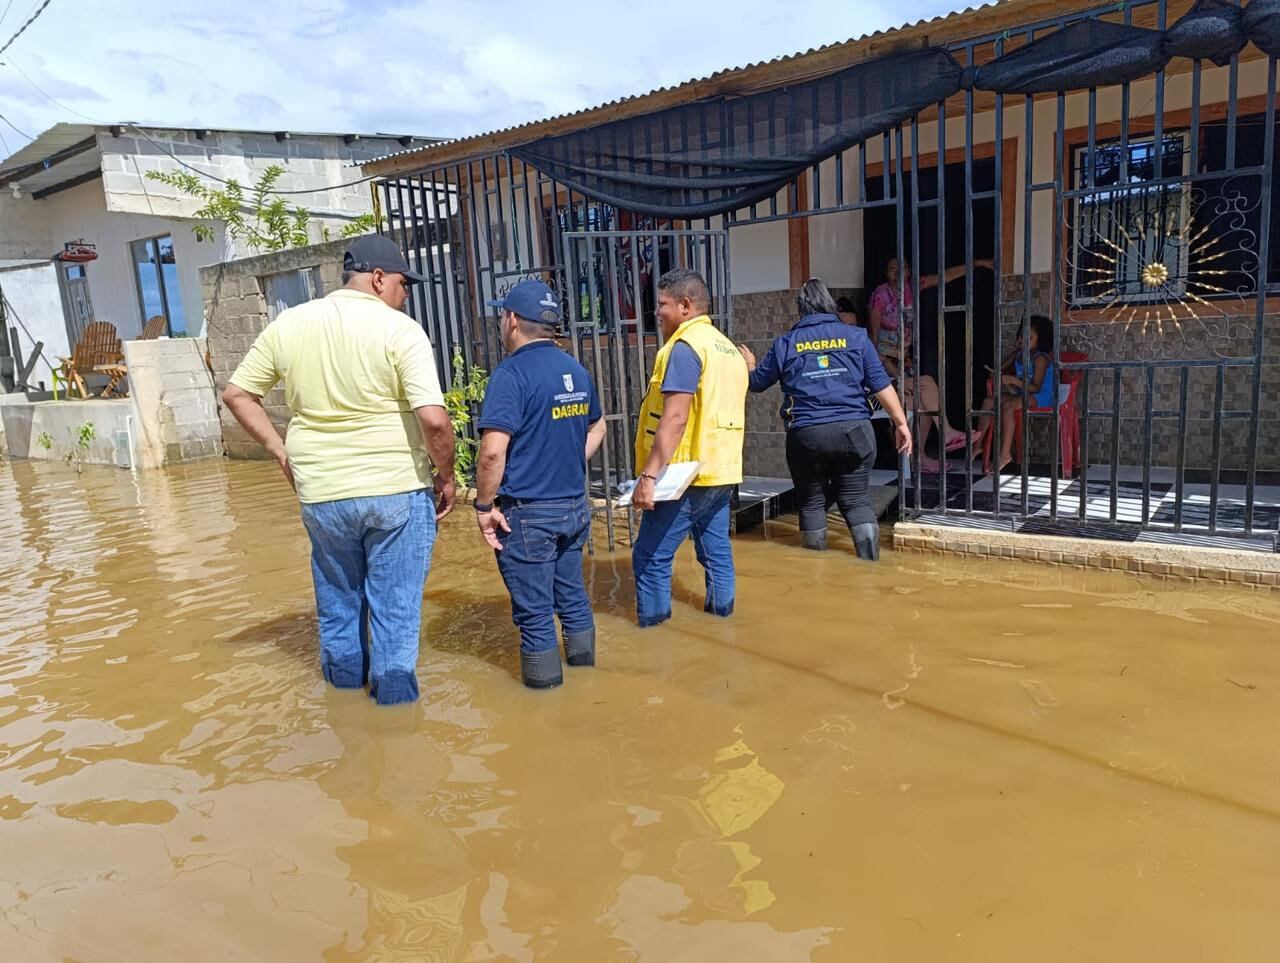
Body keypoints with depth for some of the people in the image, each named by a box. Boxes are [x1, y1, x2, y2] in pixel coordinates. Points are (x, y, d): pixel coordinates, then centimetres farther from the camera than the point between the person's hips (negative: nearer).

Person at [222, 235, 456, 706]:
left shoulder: (289, 324, 3)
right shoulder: (400, 329, -11)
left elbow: (236, 394, 9)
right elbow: (433, 419, -20)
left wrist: (280, 452, 12)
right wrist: (446, 475, -6)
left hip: (321, 492, 4)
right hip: (396, 490, -4)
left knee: (337, 600, 23)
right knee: (395, 605, 9)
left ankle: (345, 681, 39)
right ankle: (393, 695, 20)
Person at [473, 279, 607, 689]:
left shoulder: (512, 374, -18)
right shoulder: (576, 371, 6)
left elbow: (493, 451, -26)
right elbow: (596, 428, 21)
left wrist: (484, 505, -14)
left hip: (528, 513, -7)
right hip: (574, 506, 7)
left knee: (533, 606, 8)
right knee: (572, 590, 22)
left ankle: (543, 672, 21)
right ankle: (582, 654, 36)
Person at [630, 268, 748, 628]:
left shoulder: (685, 346, -12)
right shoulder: (728, 348, 16)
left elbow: (675, 419, -22)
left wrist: (649, 475, -23)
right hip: (720, 472, 9)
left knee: (650, 556, -2)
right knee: (717, 551, 13)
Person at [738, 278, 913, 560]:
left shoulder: (785, 343, 5)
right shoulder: (856, 336, 5)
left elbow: (757, 382, 17)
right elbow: (880, 383, 0)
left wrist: (750, 365, 39)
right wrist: (900, 422, 5)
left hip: (806, 434, 0)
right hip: (854, 430, 1)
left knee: (812, 503, 12)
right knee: (857, 501, 6)